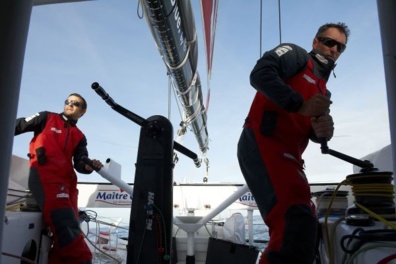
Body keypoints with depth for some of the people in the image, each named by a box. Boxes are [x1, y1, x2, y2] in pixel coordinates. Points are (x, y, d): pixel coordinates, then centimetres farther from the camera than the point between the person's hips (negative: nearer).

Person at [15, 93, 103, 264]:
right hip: (43, 174, -6)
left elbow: (79, 163, 10)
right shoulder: (47, 118, 17)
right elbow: (17, 126, 12)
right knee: (66, 224, -24)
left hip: (67, 180, 6)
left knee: (69, 228, -3)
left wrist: (88, 166, -14)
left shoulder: (80, 137, 23)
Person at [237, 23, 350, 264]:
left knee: (303, 225, 15)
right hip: (262, 144, -10)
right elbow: (260, 74, -13)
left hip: (288, 156, 10)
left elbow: (312, 134, 13)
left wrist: (323, 130, -11)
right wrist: (300, 105, -17)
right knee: (297, 220, -26)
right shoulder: (295, 54, 8)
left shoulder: (324, 93, 29)